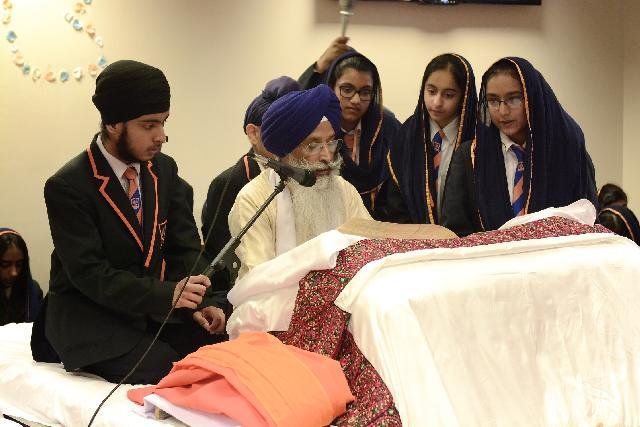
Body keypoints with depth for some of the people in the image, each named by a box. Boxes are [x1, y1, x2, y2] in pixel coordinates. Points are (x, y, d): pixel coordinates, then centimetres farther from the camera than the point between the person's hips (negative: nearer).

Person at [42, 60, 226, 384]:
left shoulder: (164, 169, 3)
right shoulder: (66, 187, -16)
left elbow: (184, 245, 4)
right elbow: (89, 273, -20)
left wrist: (200, 301, -14)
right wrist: (167, 294, -31)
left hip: (155, 306, 6)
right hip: (89, 316, -6)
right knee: (169, 371, -26)